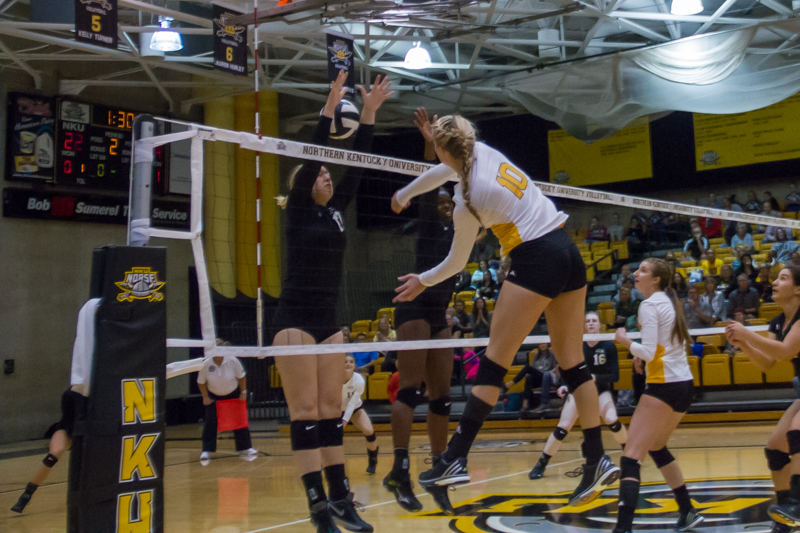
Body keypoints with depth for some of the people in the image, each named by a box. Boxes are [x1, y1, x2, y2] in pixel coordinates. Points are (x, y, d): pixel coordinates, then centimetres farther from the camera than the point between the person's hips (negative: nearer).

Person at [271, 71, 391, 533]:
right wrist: (329, 109, -16)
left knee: (331, 410, 7)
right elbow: (311, 158, -13)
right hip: (295, 317, -6)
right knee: (305, 411, -7)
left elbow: (356, 167, 8)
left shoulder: (336, 212, 13)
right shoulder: (298, 211, -2)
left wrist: (369, 115, 4)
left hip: (329, 320, 7)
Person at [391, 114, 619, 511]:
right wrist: (404, 194, 44)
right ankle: (598, 460, 9)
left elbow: (456, 262, 3)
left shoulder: (468, 201, -11)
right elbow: (444, 171, 29)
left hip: (535, 262, -8)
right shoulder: (482, 151, 7)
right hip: (569, 254, 8)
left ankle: (456, 459, -4)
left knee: (493, 361, -4)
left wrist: (422, 281, 22)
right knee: (572, 363, 9)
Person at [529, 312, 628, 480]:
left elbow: (615, 376, -17)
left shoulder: (608, 346, -15)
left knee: (611, 420, -26)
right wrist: (565, 385, -16)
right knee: (563, 427, -10)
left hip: (601, 389, -1)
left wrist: (596, 378, -32)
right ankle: (541, 464, 0)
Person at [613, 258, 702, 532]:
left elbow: (648, 352, -17)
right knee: (656, 447, 26)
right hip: (684, 384, 9)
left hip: (664, 386, -9)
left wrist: (624, 340, -2)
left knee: (632, 456, -13)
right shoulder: (670, 301, 15)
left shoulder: (649, 306, -10)